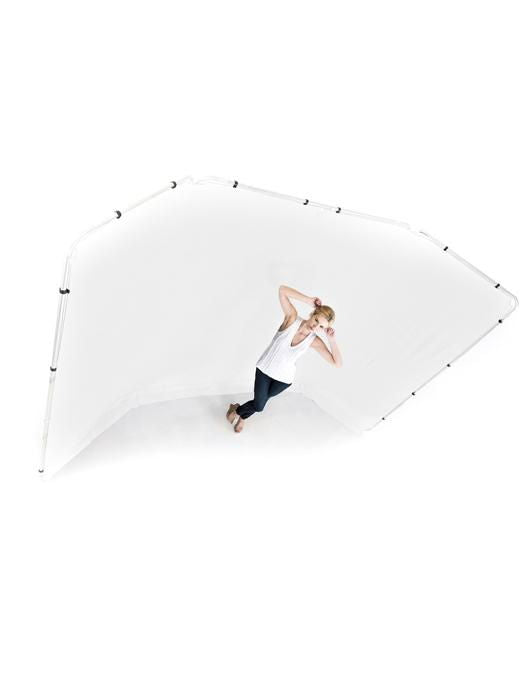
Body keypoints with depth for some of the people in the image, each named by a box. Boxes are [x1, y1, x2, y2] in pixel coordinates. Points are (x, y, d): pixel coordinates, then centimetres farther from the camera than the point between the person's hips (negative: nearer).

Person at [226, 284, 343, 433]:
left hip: (284, 378, 2)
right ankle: (237, 410, 35)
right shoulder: (292, 318, -22)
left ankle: (240, 413, 50)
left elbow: (337, 363, -19)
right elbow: (282, 289, -31)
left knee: (259, 404, 16)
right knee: (259, 406, 1)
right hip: (265, 368, -2)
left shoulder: (315, 341, -18)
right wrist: (310, 300, -31)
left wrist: (332, 339, -28)